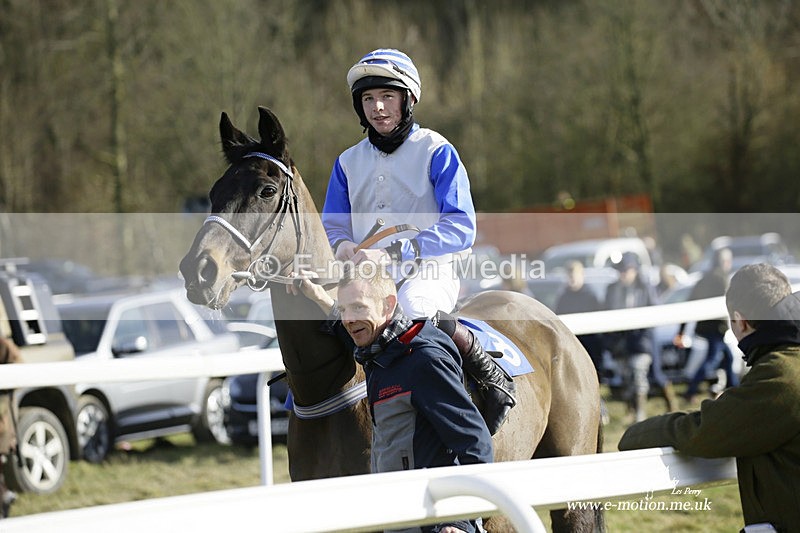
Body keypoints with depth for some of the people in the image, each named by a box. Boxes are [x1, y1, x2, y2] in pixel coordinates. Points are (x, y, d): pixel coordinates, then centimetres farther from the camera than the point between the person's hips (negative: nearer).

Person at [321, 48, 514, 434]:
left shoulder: (436, 152, -2)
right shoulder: (348, 162, 15)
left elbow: (461, 227, -11)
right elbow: (331, 225, 15)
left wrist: (394, 252, -22)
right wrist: (343, 247, -12)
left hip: (429, 273, -5)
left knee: (408, 308, -39)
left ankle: (491, 376, -22)